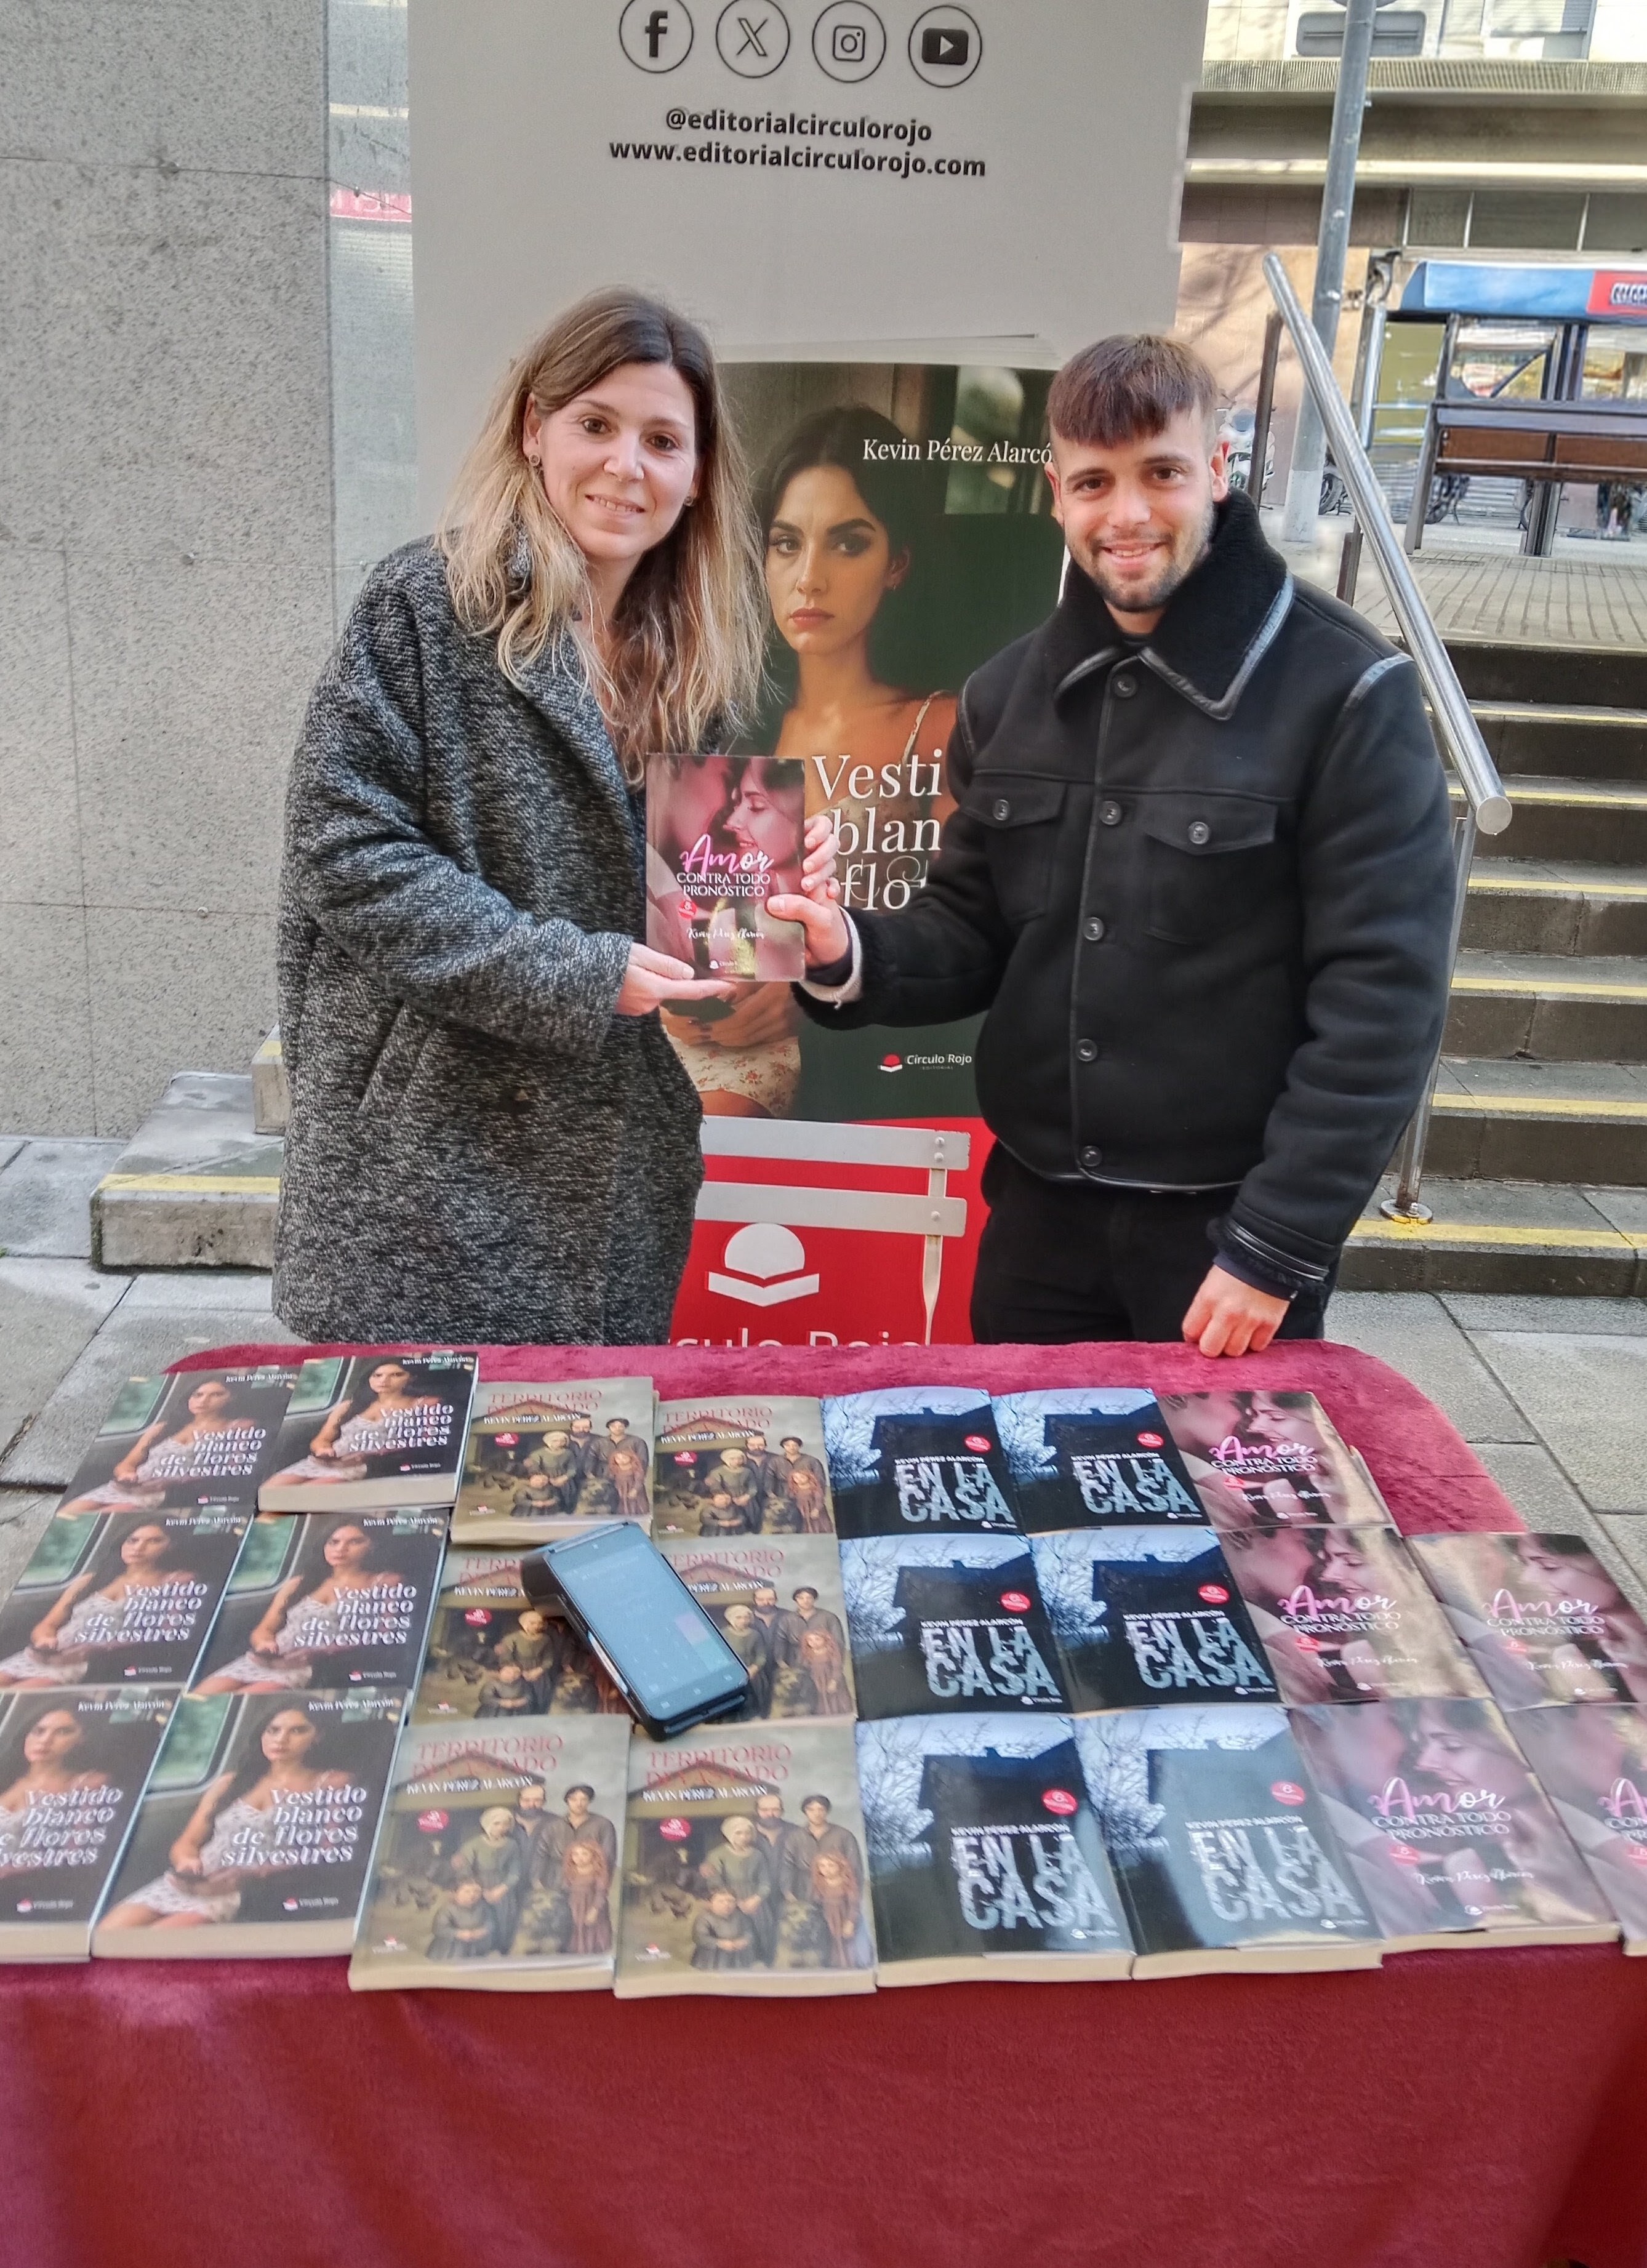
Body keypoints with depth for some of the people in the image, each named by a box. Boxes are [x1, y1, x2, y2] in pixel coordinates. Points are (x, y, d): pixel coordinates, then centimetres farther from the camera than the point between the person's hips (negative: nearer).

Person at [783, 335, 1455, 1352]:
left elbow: (1382, 1001, -14)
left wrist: (1276, 1246, -15)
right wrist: (854, 956, -12)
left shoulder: (1348, 693, -12)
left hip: (1231, 1224, -5)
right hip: (1039, 1212, 5)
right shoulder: (1010, 692, 5)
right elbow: (973, 937, 9)